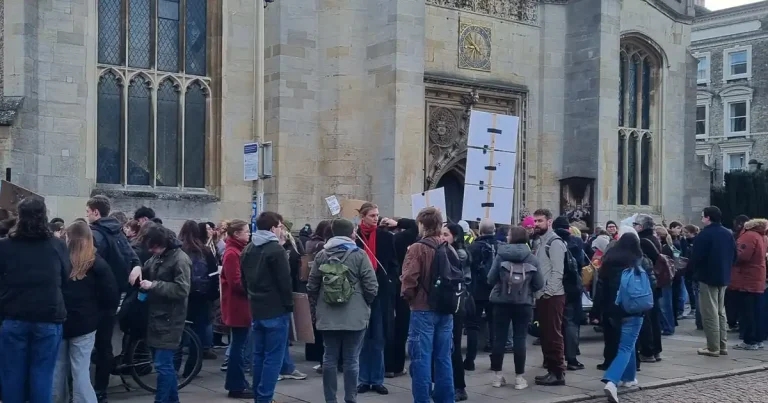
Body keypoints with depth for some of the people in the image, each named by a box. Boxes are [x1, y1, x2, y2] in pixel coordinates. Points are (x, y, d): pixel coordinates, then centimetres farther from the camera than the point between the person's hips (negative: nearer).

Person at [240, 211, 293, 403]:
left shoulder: (248, 250, 13)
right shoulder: (276, 249, -13)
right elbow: (284, 281, -15)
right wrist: (289, 306, -6)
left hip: (256, 310, 8)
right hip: (276, 311, -8)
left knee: (259, 355, 13)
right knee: (273, 358, -4)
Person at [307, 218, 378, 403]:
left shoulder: (321, 255, 4)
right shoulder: (359, 255, -7)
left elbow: (311, 286, 4)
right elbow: (371, 286, -9)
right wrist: (365, 303, 10)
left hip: (328, 316, 3)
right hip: (355, 316, -3)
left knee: (329, 358, 9)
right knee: (351, 360, 3)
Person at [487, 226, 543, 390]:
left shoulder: (501, 255, -6)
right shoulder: (532, 258, -2)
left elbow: (490, 279, -5)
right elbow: (539, 284, -1)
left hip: (502, 302, 0)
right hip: (523, 303, 0)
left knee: (499, 338, 7)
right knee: (520, 339, 4)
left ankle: (497, 376, 13)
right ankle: (519, 378, 6)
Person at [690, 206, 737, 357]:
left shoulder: (704, 234, -16)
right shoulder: (728, 234, 9)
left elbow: (696, 257, -18)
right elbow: (734, 256, 13)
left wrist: (695, 270, 1)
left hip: (708, 277, -8)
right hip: (723, 277, 8)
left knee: (710, 313, -3)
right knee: (720, 311, 16)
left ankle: (713, 348, -2)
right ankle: (723, 346, 17)